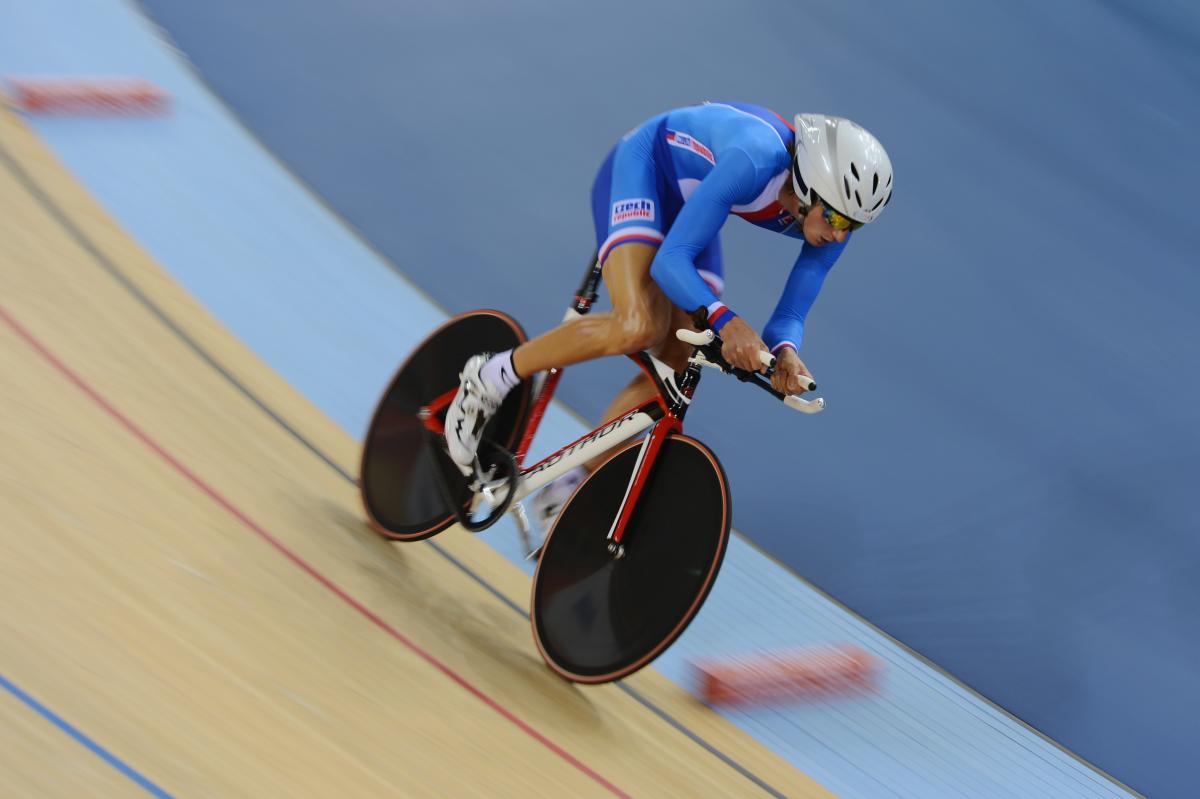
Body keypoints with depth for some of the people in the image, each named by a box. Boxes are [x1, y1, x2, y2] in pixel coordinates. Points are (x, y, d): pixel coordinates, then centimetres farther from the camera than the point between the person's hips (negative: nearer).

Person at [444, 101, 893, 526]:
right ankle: (492, 377, -10)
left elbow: (791, 314, -14)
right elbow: (671, 259, -38)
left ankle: (570, 485, 11)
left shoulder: (834, 220, -18)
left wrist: (785, 351, -37)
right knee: (640, 327, -31)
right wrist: (724, 320, -54)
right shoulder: (756, 160, -39)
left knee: (677, 366, -3)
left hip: (685, 198, 7)